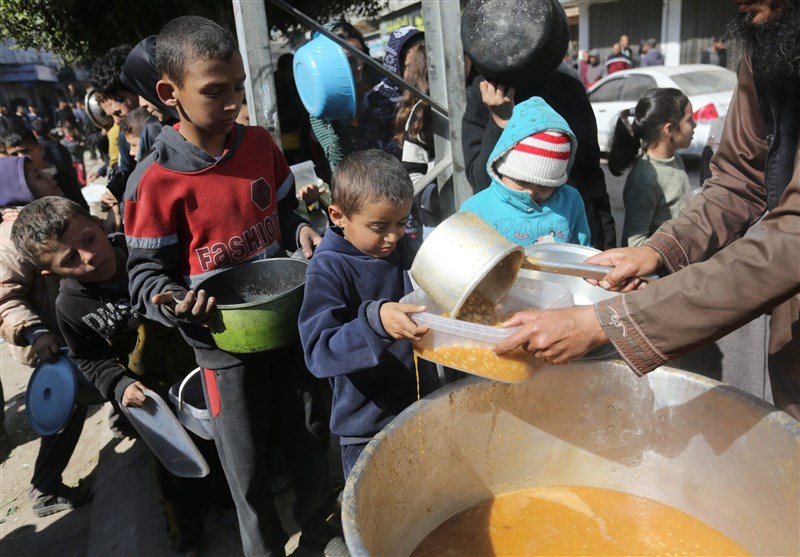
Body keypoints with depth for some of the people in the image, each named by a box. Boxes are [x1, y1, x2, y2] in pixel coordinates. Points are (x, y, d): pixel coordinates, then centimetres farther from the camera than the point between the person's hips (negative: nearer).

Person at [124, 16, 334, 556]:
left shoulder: (260, 143, -3)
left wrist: (301, 231, -9)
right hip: (224, 345, -3)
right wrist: (170, 303, -28)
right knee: (248, 469, 14)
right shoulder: (154, 182, -16)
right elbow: (147, 272, -8)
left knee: (309, 444, 20)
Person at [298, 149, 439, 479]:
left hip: (423, 408, 6)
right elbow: (319, 351, -27)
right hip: (368, 427, -6)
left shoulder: (404, 248, -1)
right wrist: (375, 321, -42)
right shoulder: (329, 270, -19)